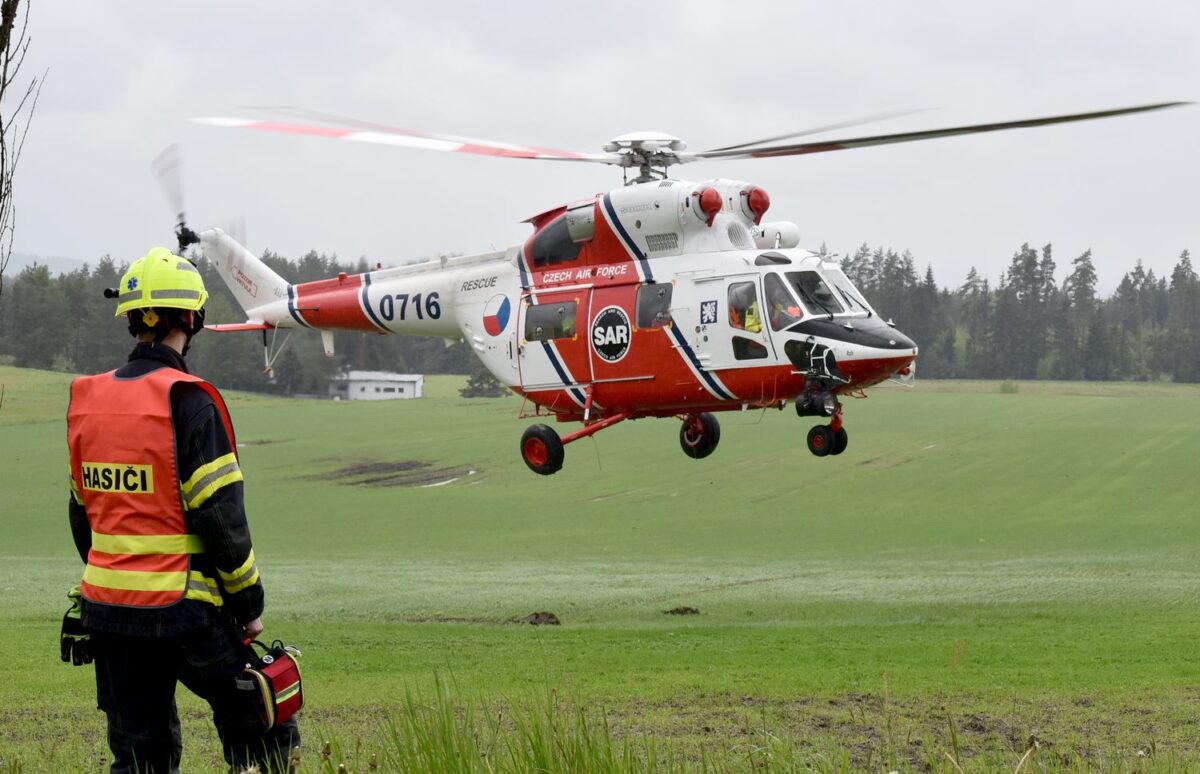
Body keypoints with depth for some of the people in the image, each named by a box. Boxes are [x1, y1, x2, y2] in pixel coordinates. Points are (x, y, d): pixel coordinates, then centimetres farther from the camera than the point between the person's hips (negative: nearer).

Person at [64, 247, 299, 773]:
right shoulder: (187, 401, -13)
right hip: (184, 611, -6)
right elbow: (219, 515, -15)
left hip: (107, 609, 6)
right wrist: (248, 602, -5)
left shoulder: (88, 400, 8)